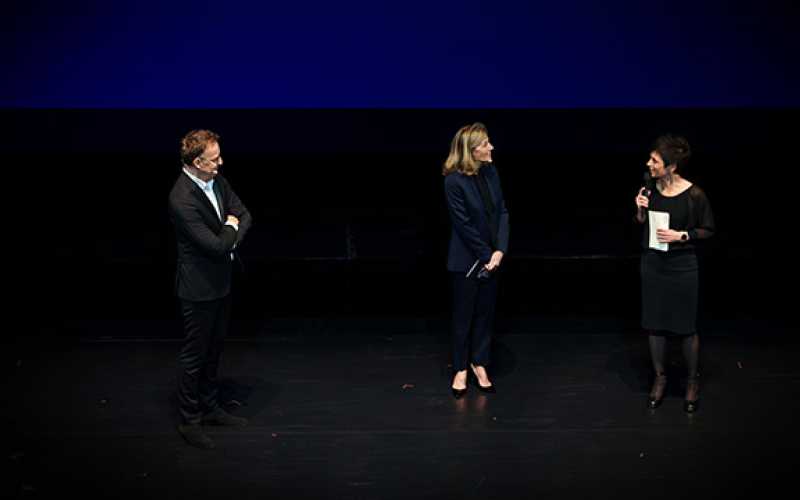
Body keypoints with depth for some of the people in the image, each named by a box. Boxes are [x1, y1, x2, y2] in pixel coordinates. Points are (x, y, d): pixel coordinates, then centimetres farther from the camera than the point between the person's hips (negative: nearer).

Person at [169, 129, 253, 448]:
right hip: (199, 288, -8)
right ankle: (190, 421, 21)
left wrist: (230, 239, -13)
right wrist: (231, 227, -9)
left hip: (221, 281, 8)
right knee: (194, 355, 7)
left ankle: (209, 407, 37)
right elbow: (216, 245, -29)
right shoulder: (182, 200, -29)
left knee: (213, 350, 21)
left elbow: (244, 215, 5)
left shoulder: (217, 181, -2)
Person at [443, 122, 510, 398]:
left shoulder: (490, 171, -1)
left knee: (485, 312, 13)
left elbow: (502, 212, 1)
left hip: (492, 255, 5)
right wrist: (487, 255, -13)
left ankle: (479, 363, 28)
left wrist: (500, 250, -9)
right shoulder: (454, 181, -19)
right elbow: (465, 225, -17)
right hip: (467, 259, -5)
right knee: (464, 314, 7)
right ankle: (460, 369, 22)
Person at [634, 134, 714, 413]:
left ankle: (692, 380, 27)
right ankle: (660, 377, 30)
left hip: (682, 268, -4)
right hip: (652, 265, 4)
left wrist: (681, 235, -18)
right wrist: (640, 211, -11)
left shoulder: (694, 195, -15)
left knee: (686, 328, 7)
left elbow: (708, 230, -5)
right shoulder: (650, 189, -3)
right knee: (655, 325, 12)